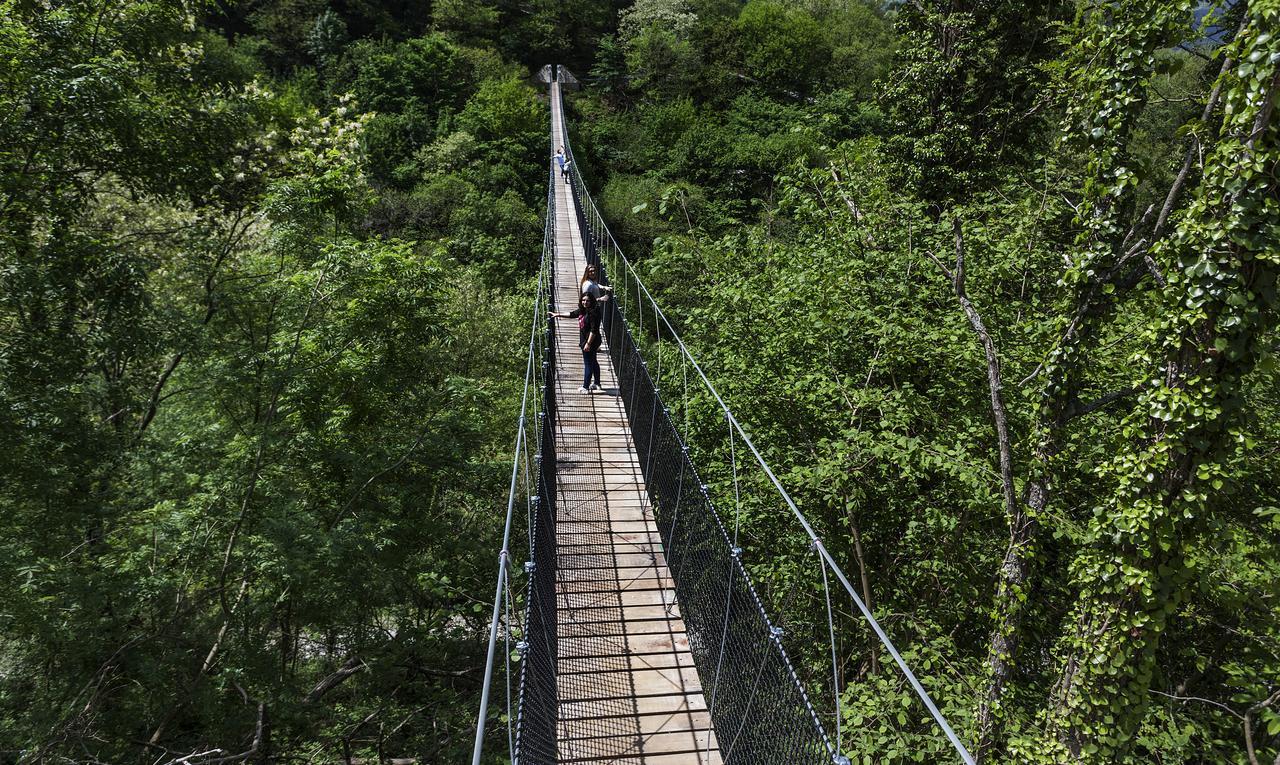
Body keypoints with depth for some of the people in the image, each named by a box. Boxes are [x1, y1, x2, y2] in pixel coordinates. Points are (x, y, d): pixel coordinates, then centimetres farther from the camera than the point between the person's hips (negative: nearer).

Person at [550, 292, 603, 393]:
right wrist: (557, 315, 22)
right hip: (585, 341, 10)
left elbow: (594, 330, -24)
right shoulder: (582, 311, 6)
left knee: (588, 364, -3)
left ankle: (585, 387, 4)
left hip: (591, 341, -10)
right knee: (593, 362, 20)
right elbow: (571, 314, 21)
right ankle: (597, 383, 34)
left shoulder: (593, 312, -22)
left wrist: (588, 343, -24)